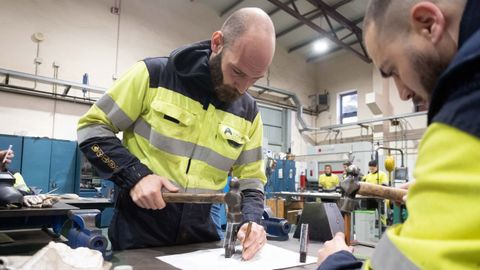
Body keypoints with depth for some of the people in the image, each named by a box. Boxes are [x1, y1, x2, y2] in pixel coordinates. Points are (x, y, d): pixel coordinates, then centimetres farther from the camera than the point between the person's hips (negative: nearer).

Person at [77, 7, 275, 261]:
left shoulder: (248, 112, -1)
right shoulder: (154, 74, -12)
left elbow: (250, 179, 5)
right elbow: (92, 128, -6)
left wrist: (251, 220, -15)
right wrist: (135, 175, -20)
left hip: (200, 234, 4)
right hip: (137, 229, -3)